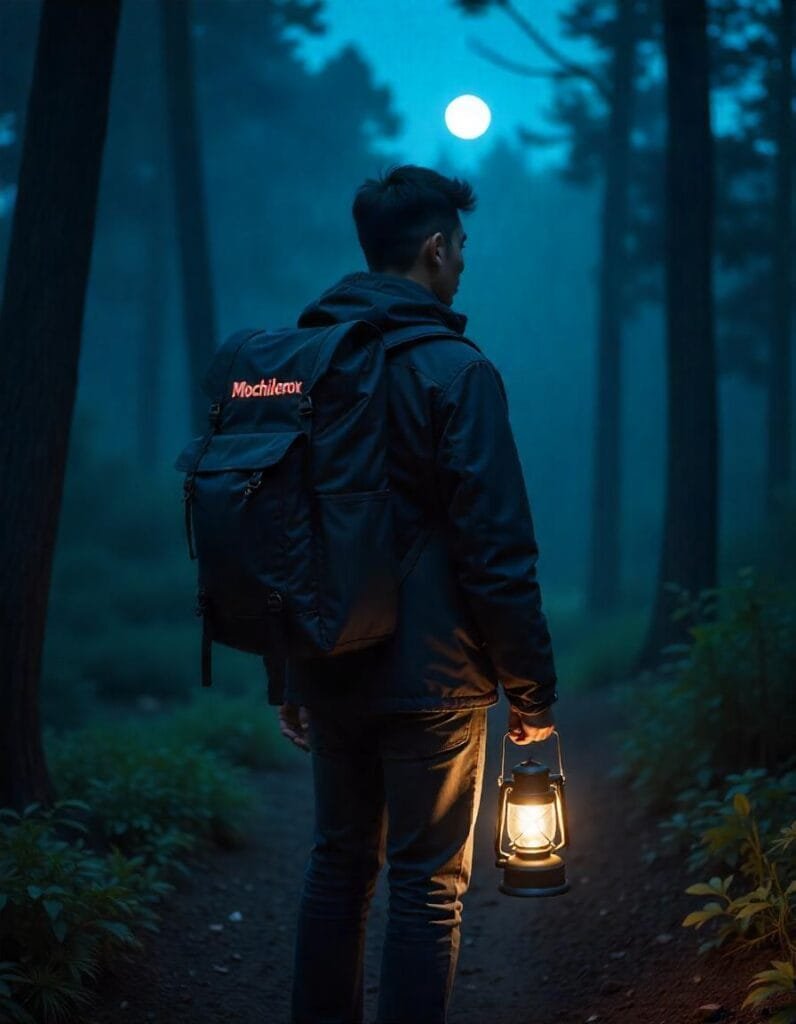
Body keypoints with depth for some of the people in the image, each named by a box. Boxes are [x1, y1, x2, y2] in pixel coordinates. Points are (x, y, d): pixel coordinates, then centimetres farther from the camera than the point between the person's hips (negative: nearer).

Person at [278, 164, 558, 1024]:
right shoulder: (453, 369, -13)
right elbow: (497, 548, -16)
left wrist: (289, 677, 18)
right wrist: (532, 690, -8)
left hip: (331, 675, 6)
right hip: (428, 678, -6)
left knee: (338, 861, 18)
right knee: (427, 882, 3)